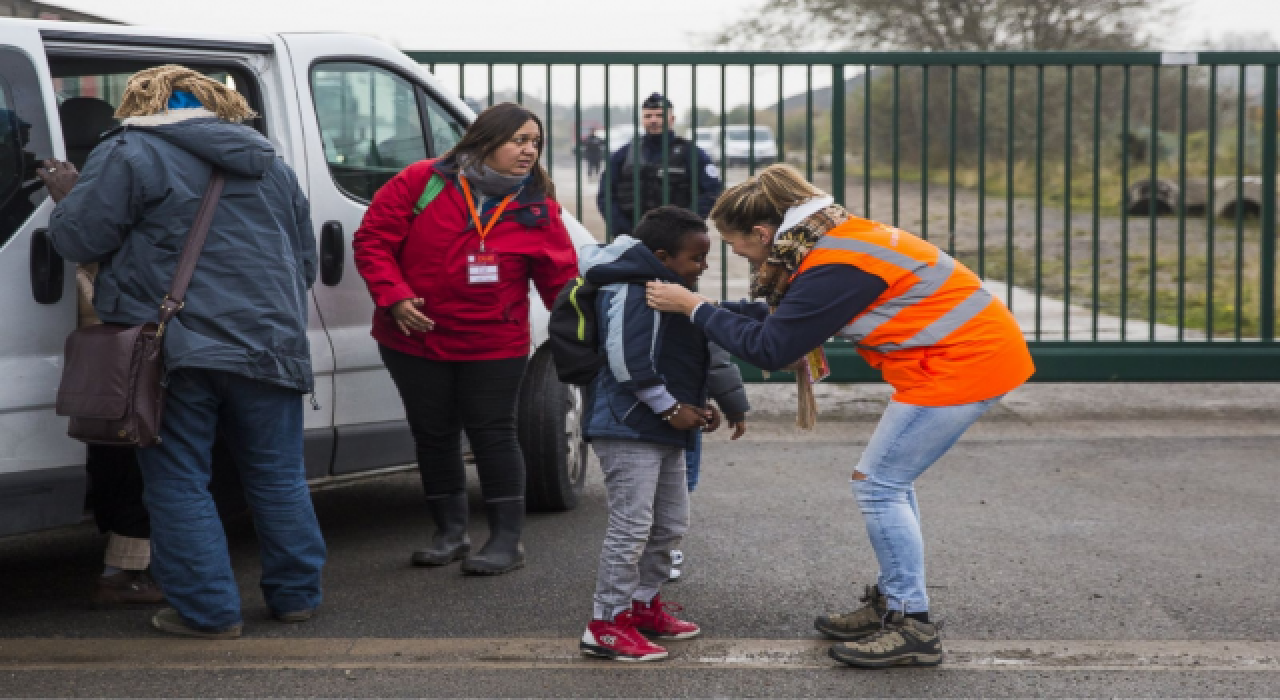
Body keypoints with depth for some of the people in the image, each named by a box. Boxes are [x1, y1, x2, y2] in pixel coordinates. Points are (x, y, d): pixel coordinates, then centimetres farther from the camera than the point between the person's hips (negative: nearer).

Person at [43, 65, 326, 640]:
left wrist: (66, 198, 14)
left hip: (176, 349, -5)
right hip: (269, 348, 5)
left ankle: (209, 610, 2)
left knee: (179, 485, 4)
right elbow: (305, 259, 24)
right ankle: (296, 596, 21)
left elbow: (80, 239, -6)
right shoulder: (269, 164, 18)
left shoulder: (128, 155, -3)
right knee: (278, 478, 15)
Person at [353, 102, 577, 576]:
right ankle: (451, 533, 24)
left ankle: (507, 539, 9)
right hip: (415, 338, 1)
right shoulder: (422, 182, -8)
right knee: (433, 434, 10)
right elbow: (373, 239, -5)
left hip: (493, 345, -1)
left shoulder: (538, 208, -2)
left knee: (493, 434, 0)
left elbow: (561, 278, -3)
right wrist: (394, 296, -16)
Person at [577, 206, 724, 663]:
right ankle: (606, 625, -5)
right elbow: (628, 362, -25)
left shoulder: (670, 292, 17)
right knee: (631, 526, -11)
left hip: (663, 432, 11)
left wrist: (698, 406, 11)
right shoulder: (634, 291, -17)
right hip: (628, 429, -11)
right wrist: (671, 408, -18)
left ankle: (644, 604, 31)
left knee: (671, 525, 17)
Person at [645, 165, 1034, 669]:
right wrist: (703, 311, 10)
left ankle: (913, 627, 2)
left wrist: (694, 307, -12)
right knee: (890, 481, 17)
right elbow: (775, 312, 16)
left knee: (877, 485, -3)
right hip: (981, 345, 10)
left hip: (961, 362, -10)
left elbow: (768, 349, -20)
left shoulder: (832, 268, -22)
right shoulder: (831, 236, 9)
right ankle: (892, 603, 26)